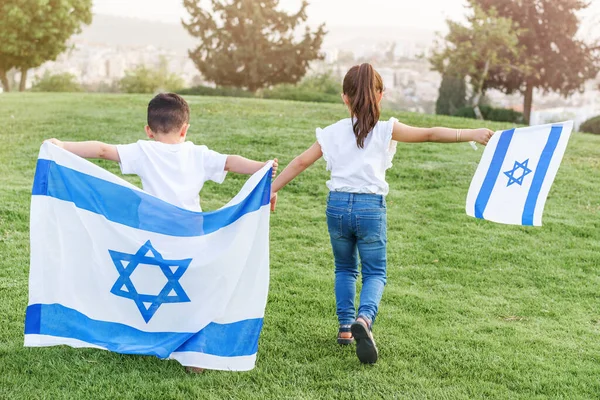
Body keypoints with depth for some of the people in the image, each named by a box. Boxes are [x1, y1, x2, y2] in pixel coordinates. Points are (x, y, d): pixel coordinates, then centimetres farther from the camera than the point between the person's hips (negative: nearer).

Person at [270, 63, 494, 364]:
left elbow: (301, 162, 8)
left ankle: (346, 326, 16)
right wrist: (471, 134, -8)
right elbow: (429, 134, -7)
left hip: (337, 205, 2)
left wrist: (272, 189, 16)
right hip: (370, 207, -2)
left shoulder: (332, 133, 6)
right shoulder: (386, 130, -1)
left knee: (344, 268, 22)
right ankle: (364, 318, -21)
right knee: (375, 272, 7)